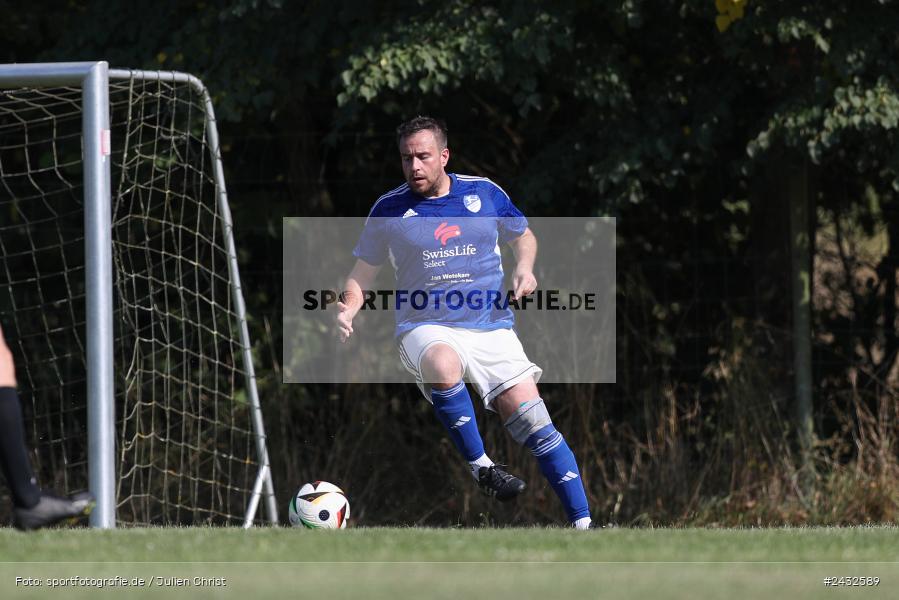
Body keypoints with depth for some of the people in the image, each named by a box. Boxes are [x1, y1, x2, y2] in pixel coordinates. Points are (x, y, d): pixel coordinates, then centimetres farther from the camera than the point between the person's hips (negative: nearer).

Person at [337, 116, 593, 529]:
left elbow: (522, 235, 22)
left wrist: (525, 268, 1)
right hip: (426, 329, -2)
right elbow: (363, 275, 12)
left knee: (534, 424, -10)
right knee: (443, 365, -39)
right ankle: (480, 466, -24)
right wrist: (348, 311, -8)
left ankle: (583, 523, -4)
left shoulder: (484, 193, 5)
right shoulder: (389, 210, 2)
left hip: (491, 327, 2)